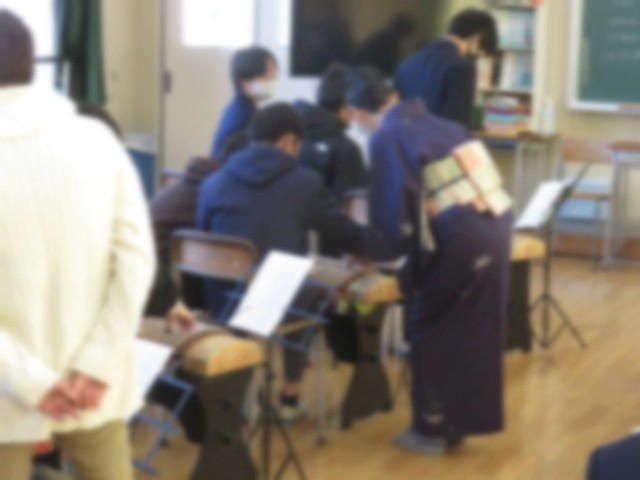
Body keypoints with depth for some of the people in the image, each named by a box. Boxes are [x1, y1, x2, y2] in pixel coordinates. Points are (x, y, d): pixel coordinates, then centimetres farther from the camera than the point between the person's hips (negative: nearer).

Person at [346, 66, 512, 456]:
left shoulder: (387, 138, -5)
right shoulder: (440, 125, 17)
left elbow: (394, 212, -9)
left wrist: (374, 252, 10)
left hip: (459, 241, -7)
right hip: (494, 228, 8)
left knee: (431, 333, 11)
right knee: (475, 334, 20)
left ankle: (433, 429, 21)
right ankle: (461, 421, 34)